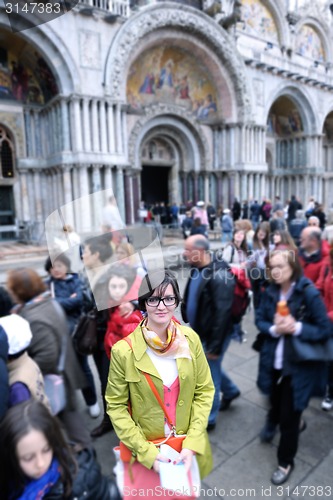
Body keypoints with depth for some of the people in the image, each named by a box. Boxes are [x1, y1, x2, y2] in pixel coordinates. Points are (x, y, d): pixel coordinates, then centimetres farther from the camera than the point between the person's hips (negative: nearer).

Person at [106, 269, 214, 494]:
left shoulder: (190, 339, -13)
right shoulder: (124, 351, -21)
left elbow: (204, 391, -5)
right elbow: (116, 406, -11)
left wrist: (192, 444, -12)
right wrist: (147, 452, -14)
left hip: (189, 446, 3)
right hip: (147, 450, -2)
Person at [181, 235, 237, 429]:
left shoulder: (219, 276, -26)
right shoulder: (197, 269, 2)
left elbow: (222, 313, -26)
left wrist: (215, 346, -23)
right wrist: (190, 327, 16)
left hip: (212, 336, -9)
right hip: (200, 332, 9)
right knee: (210, 368, 26)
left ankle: (208, 419, 30)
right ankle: (231, 391, 52)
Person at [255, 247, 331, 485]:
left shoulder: (309, 293, -20)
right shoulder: (270, 292, -6)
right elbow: (260, 320, 1)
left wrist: (297, 327, -28)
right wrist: (274, 329, -20)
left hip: (298, 364, -5)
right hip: (273, 361, 5)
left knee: (288, 415, 9)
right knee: (277, 404, 26)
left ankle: (286, 461, 34)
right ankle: (296, 423, 60)